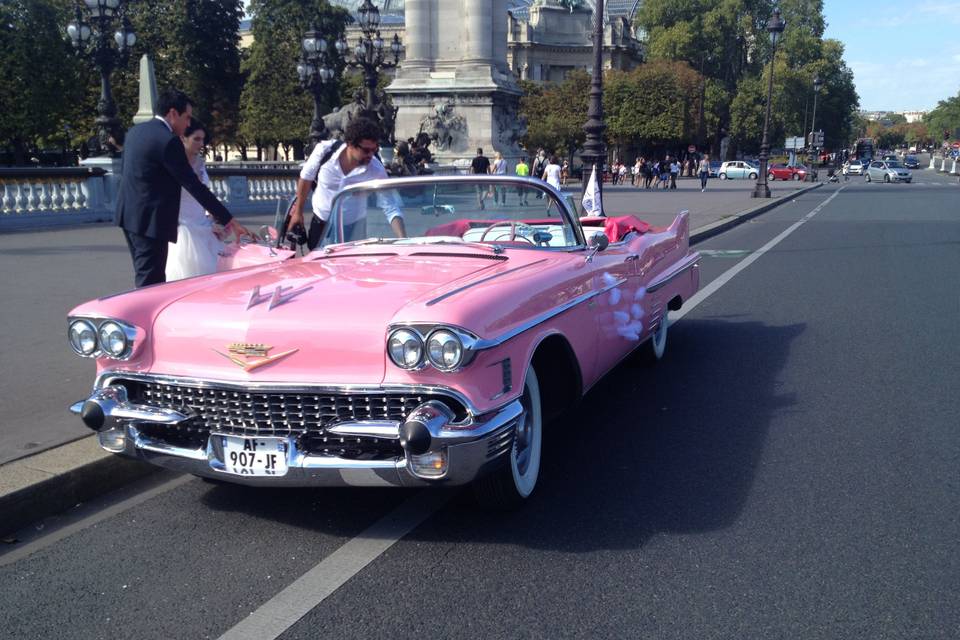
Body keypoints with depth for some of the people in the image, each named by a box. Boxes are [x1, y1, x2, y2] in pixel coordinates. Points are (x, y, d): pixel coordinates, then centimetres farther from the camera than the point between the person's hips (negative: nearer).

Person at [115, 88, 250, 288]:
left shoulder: (135, 131, 11)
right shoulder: (168, 141, -16)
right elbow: (194, 185, -18)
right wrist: (228, 220, -14)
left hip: (129, 215, 10)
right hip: (150, 220, -10)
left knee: (147, 279, 16)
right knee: (150, 283, -5)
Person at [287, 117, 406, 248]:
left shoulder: (376, 170, -26)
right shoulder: (325, 150, -23)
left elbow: (391, 209, -27)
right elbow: (306, 178, -5)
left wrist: (404, 240, -42)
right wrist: (298, 211, 4)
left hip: (352, 227, -1)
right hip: (320, 221, 1)